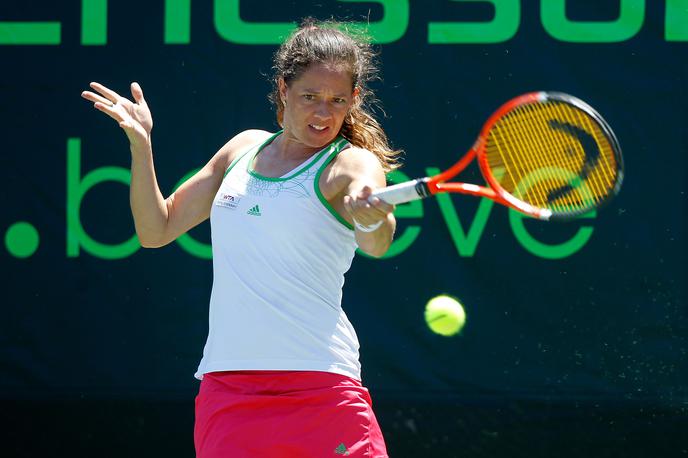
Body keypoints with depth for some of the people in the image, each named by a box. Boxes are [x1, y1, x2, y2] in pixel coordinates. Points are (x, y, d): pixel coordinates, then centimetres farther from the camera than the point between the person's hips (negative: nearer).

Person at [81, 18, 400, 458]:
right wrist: (140, 143, 7)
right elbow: (157, 230, 20)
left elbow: (377, 244, -26)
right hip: (225, 385, 4)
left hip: (319, 386, -4)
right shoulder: (244, 149, 13)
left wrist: (371, 217, -50)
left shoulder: (351, 164, -4)